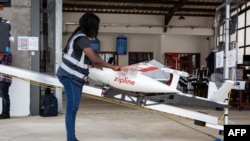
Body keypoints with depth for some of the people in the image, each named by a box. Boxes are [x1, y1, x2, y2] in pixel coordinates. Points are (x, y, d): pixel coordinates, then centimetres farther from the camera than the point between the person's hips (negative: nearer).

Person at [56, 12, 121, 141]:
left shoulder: (80, 36, 14)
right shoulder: (82, 38, -17)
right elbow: (95, 59, -21)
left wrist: (93, 64, 6)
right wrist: (113, 67, -13)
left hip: (74, 77, 10)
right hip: (70, 76, -10)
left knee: (73, 108, 11)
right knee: (72, 108, -8)